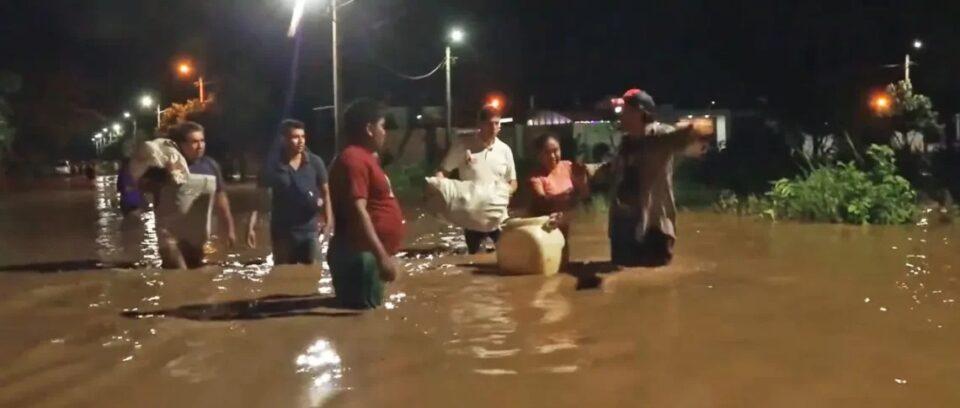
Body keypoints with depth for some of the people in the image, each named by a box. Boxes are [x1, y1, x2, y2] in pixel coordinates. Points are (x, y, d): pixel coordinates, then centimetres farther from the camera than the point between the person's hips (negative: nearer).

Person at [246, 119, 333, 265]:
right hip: (283, 231, 0)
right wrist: (251, 226, -12)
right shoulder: (272, 164, -6)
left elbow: (325, 192, 3)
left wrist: (328, 220, -8)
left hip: (309, 229, 0)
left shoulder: (315, 162, -3)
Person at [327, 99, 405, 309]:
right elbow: (358, 211, -24)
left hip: (369, 255, 11)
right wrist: (383, 256, -28)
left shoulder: (364, 158, 18)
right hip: (360, 255, -11)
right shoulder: (353, 159, -15)